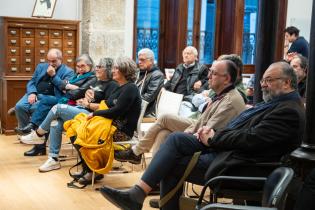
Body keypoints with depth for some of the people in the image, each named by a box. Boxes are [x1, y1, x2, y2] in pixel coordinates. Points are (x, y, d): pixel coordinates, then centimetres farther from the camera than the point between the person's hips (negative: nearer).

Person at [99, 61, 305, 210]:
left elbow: (251, 139, -22)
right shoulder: (274, 102, 19)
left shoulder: (290, 111, -13)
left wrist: (213, 138, -12)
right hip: (223, 149, 9)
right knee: (177, 138, -8)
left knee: (173, 164, -13)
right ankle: (138, 193, -9)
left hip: (236, 163, -9)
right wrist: (214, 132, -1)